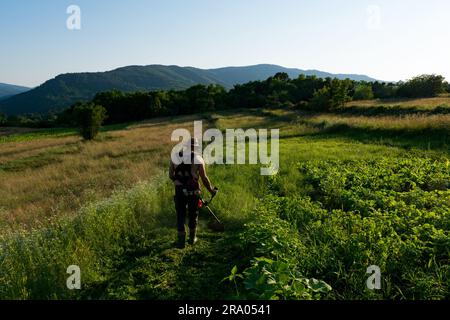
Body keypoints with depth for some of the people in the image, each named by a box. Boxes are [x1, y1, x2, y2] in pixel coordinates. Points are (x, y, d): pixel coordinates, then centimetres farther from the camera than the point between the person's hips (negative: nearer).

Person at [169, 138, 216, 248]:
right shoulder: (198, 159, -7)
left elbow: (171, 175, 6)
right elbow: (204, 178, -8)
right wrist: (211, 190, 6)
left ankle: (181, 241, 9)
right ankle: (192, 238, 29)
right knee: (193, 215, 17)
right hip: (193, 191, -1)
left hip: (179, 190, 1)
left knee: (180, 215, 11)